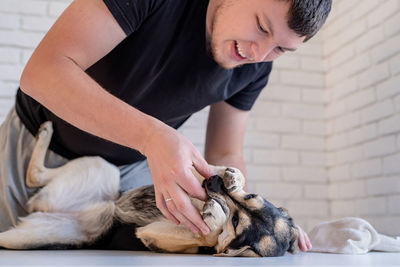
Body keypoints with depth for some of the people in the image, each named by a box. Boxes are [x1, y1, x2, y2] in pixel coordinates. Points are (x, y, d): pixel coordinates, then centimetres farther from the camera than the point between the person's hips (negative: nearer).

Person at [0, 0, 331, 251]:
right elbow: (42, 71, -37)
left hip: (132, 169, 3)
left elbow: (225, 156, -6)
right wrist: (151, 135, -49)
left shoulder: (255, 67, -14)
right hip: (38, 148, -2)